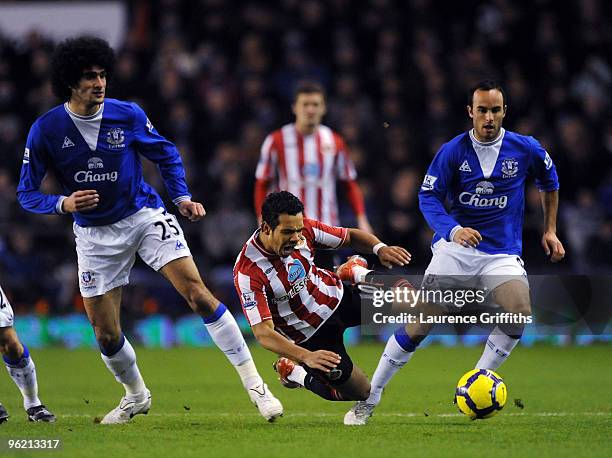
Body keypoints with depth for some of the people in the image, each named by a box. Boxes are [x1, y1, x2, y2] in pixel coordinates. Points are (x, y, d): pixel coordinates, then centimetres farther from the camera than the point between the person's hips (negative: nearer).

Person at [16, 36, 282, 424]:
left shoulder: (128, 115, -9)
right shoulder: (46, 130, -12)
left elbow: (166, 154, 9)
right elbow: (27, 193, -5)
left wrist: (182, 197, -3)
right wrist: (63, 204, -24)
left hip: (145, 216, -1)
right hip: (95, 235, 1)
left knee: (199, 295, -17)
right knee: (106, 334, 3)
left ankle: (254, 384, -12)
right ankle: (136, 396, 34)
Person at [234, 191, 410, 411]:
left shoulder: (303, 230, -17)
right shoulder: (247, 273, -31)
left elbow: (351, 236, -2)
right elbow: (263, 333, -34)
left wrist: (380, 249, -24)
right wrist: (306, 356, -47)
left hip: (338, 296, 5)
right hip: (312, 334, -5)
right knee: (361, 392, -5)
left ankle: (354, 273, 26)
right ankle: (294, 372, 16)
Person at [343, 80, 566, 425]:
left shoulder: (526, 149, -1)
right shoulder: (453, 151, -6)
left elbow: (549, 181, 18)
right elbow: (428, 197, -6)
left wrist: (550, 230, 16)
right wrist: (453, 229, -24)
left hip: (502, 253, 1)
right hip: (455, 248, -1)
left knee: (520, 313, -25)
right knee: (421, 324, -10)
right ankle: (369, 400, 3)